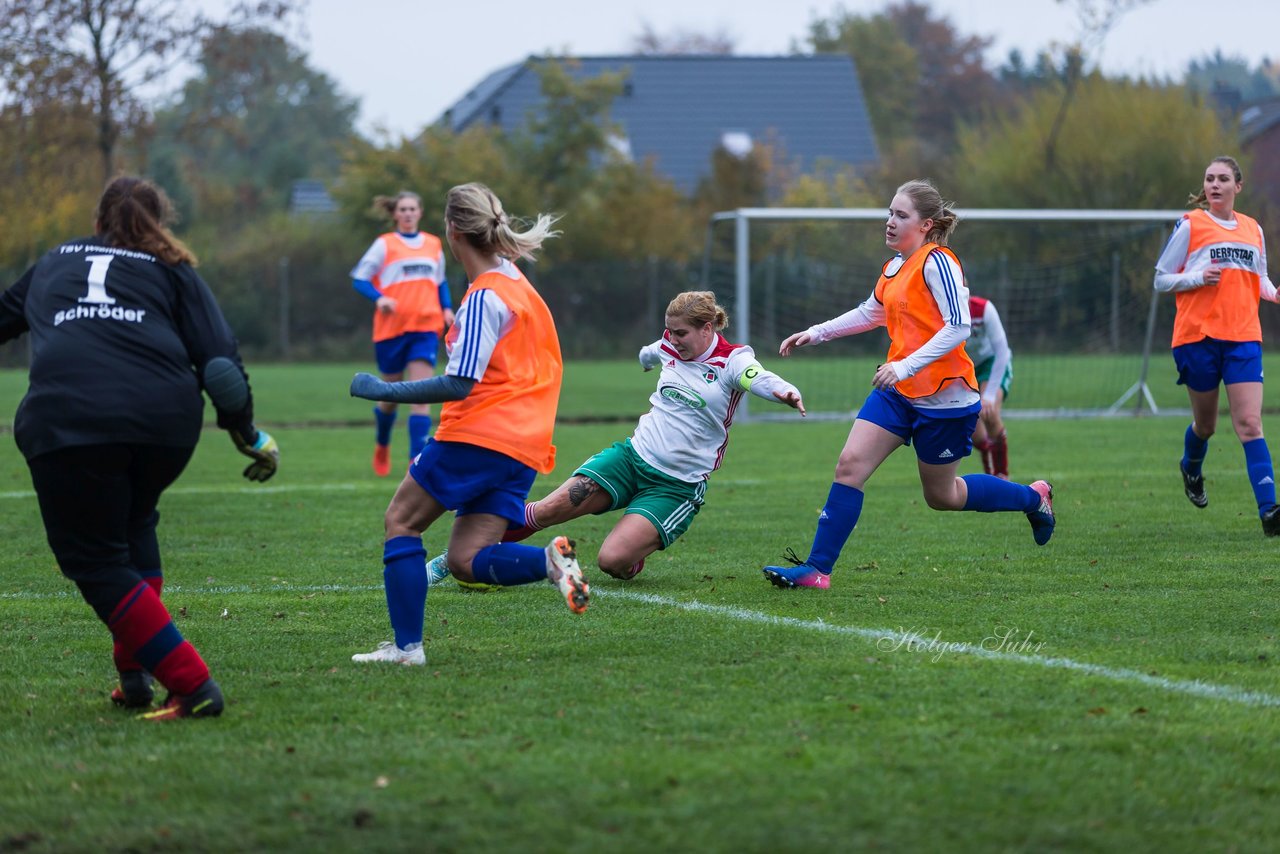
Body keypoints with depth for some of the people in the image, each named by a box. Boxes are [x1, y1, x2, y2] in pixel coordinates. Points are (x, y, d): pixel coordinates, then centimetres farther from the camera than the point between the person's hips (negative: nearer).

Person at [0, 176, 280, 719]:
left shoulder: (53, 264, 28)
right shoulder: (171, 270, 22)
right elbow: (220, 362, 11)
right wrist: (246, 434, 22)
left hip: (66, 419, -2)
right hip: (166, 415, 2)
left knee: (96, 563, 4)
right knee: (132, 526, 28)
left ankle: (193, 687, -7)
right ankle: (135, 672, 17)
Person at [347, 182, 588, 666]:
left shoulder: (484, 296, -10)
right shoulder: (519, 285, 17)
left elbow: (460, 383, -17)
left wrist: (385, 391, -11)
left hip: (479, 436, -8)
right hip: (524, 447, 8)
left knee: (402, 521, 6)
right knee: (465, 560, 5)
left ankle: (407, 645, 0)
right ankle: (549, 561, -19)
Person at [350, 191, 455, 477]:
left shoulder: (434, 245, 10)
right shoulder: (385, 244, -1)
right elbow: (359, 278, -3)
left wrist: (446, 309, 6)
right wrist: (379, 298, -21)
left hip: (425, 328, 2)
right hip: (392, 328, -2)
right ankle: (382, 446, 39)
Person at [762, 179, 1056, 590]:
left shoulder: (937, 263, -16)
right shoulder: (895, 267, 10)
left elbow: (958, 327, -24)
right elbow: (870, 313, 29)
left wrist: (906, 366, -30)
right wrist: (815, 334, 23)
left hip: (944, 397, -8)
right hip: (898, 392, 8)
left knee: (941, 496, 8)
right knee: (849, 465, -7)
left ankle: (1033, 498, 30)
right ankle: (816, 568, -6)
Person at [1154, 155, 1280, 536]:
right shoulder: (1190, 225, 0)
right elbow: (1161, 279, 3)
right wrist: (1197, 277, -15)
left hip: (1243, 337, 2)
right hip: (1198, 334, -2)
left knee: (1249, 423, -10)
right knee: (1205, 422, 11)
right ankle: (1191, 469, 46)